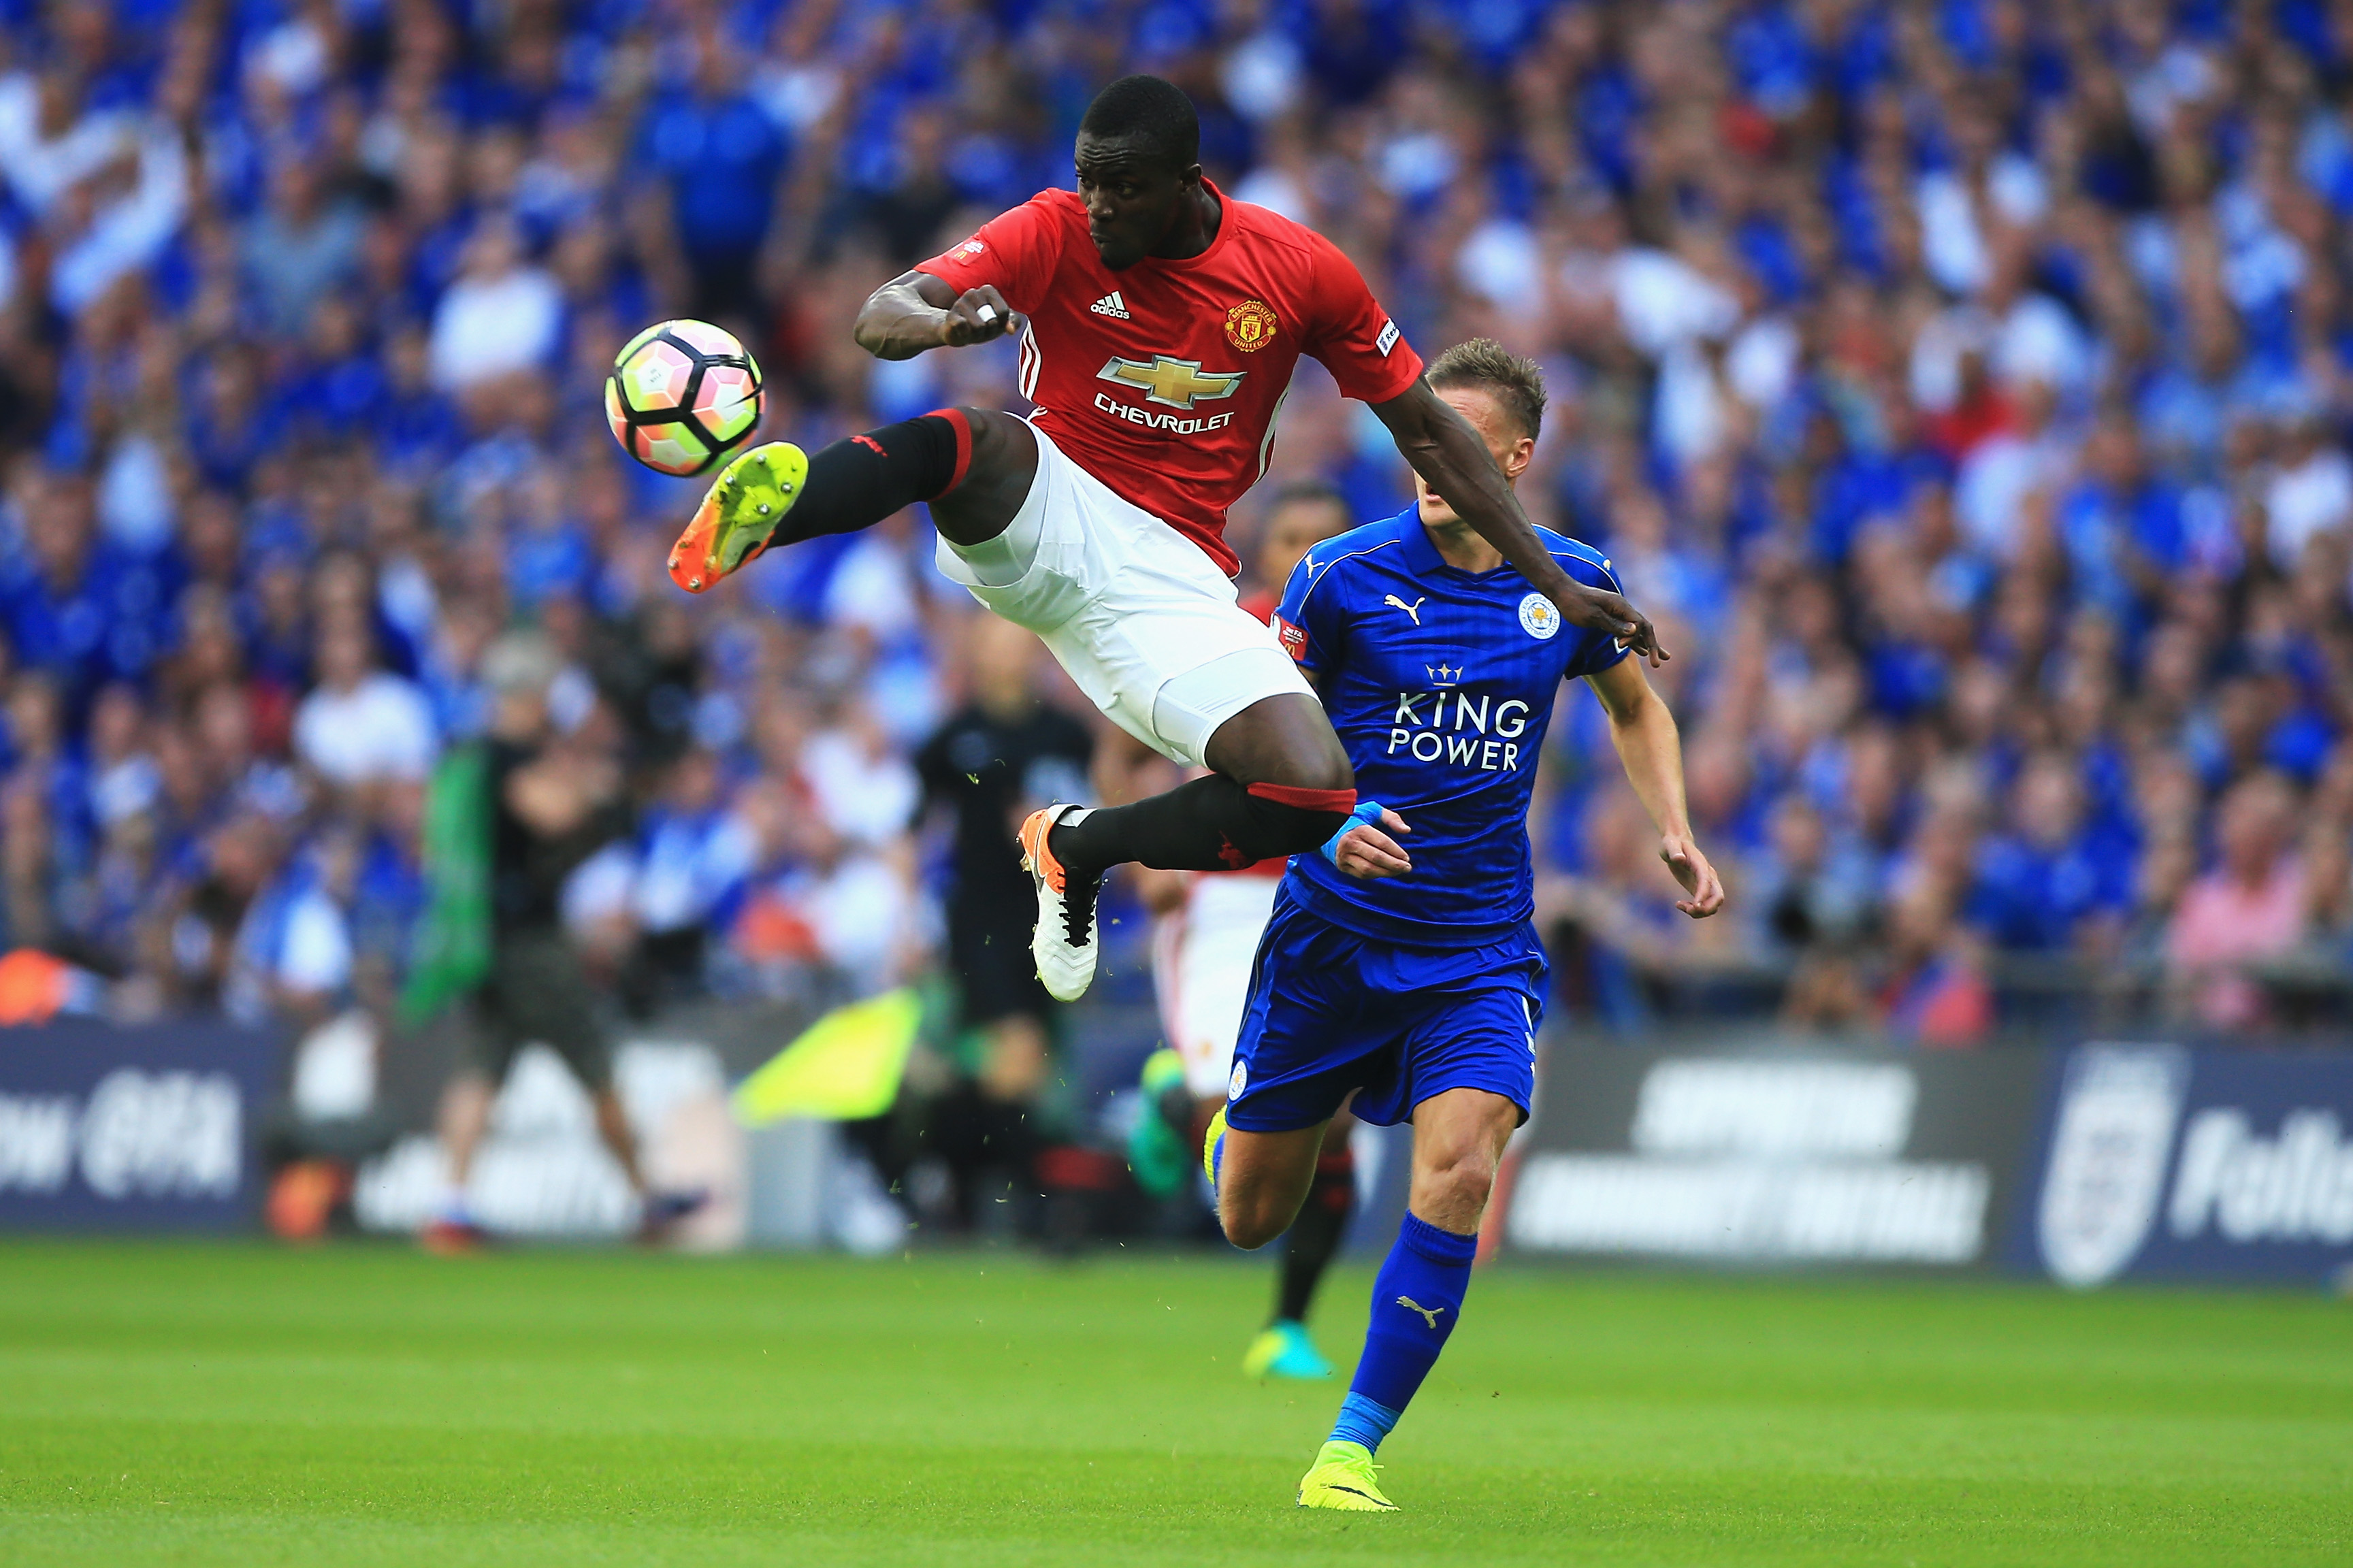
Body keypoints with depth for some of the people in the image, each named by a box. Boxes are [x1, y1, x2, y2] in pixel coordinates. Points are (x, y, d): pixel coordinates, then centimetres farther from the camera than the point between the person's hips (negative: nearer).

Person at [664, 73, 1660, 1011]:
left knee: (1311, 795, -20)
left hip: (1169, 575, 3)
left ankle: (1080, 848, 5)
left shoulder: (1300, 270, -3)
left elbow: (1426, 430, 8)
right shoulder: (1056, 233, -7)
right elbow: (881, 315, -20)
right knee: (974, 442, -39)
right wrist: (941, 323, -46)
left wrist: (1553, 584, 8)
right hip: (1042, 521, -3)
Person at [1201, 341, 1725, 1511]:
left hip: (1479, 944, 1)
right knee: (1250, 1219, 7)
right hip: (1331, 929, -1)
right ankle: (1238, 1126, 47)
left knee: (1458, 1174, -23)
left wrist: (1675, 834, 5)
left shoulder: (1569, 583, 0)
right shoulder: (1343, 575, -9)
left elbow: (1634, 706, 20)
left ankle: (1351, 1450, -14)